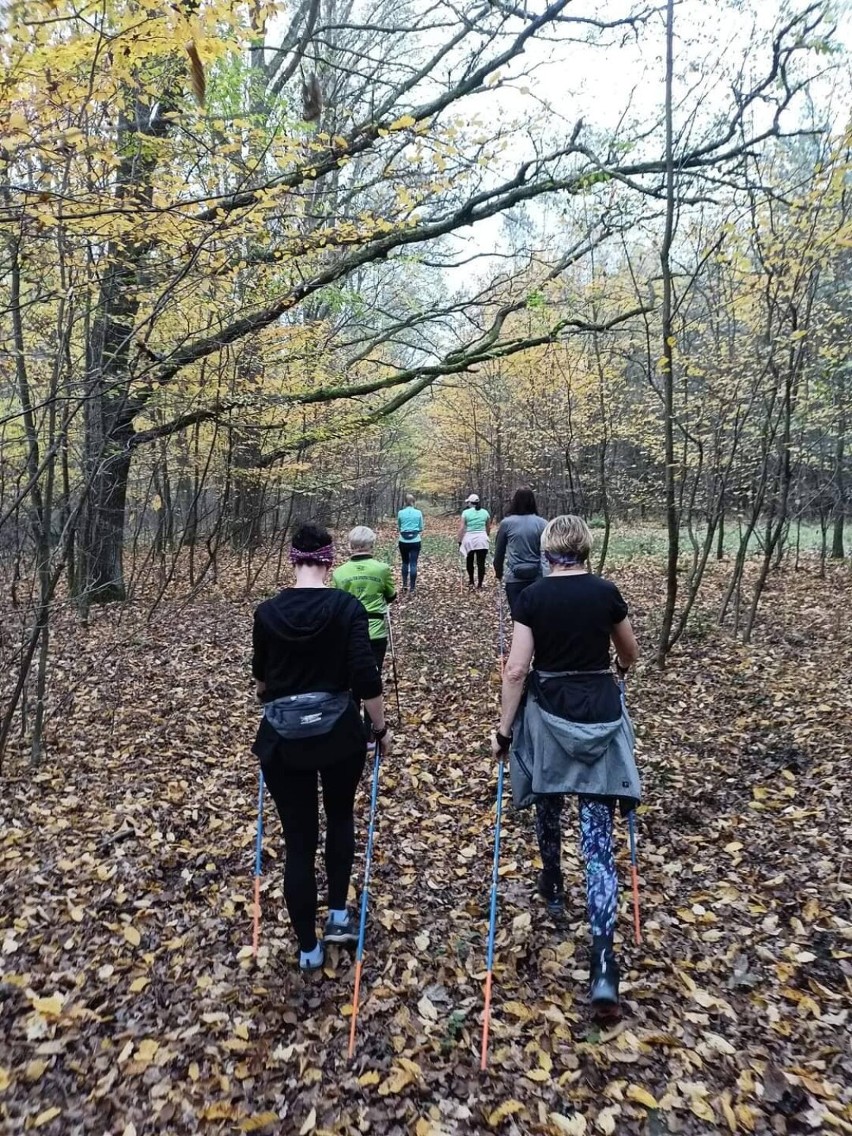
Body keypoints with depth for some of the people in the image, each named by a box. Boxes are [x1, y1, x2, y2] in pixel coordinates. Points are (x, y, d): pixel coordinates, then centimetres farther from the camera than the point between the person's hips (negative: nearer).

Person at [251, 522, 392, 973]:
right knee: (340, 817, 27)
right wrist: (381, 729, -1)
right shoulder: (347, 606, -10)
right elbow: (365, 677, -15)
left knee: (298, 840, 11)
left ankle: (308, 949, 22)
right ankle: (339, 915, 27)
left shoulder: (267, 612, -2)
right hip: (338, 731, -1)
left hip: (283, 736, 1)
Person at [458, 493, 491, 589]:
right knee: (481, 563, 2)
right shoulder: (485, 512, 6)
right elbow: (488, 528, 15)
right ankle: (479, 584, 1)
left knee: (470, 561, 18)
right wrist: (488, 537, 31)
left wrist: (460, 541, -3)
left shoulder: (466, 512, -3)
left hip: (469, 539, -1)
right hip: (482, 539, 1)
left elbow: (461, 528, -8)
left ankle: (471, 581, 27)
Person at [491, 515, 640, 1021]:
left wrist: (505, 729, -4)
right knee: (599, 839, -1)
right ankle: (604, 966, -7)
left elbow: (517, 669, -11)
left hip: (548, 715, 0)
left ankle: (554, 888, 49)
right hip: (600, 715, 0)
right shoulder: (606, 591, -2)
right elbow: (631, 655, 12)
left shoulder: (532, 597, -6)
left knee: (549, 808, 26)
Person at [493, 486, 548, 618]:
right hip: (537, 577, 1)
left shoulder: (507, 523, -2)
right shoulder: (542, 523, -1)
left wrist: (498, 572, 22)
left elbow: (499, 551, 7)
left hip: (514, 578, -1)